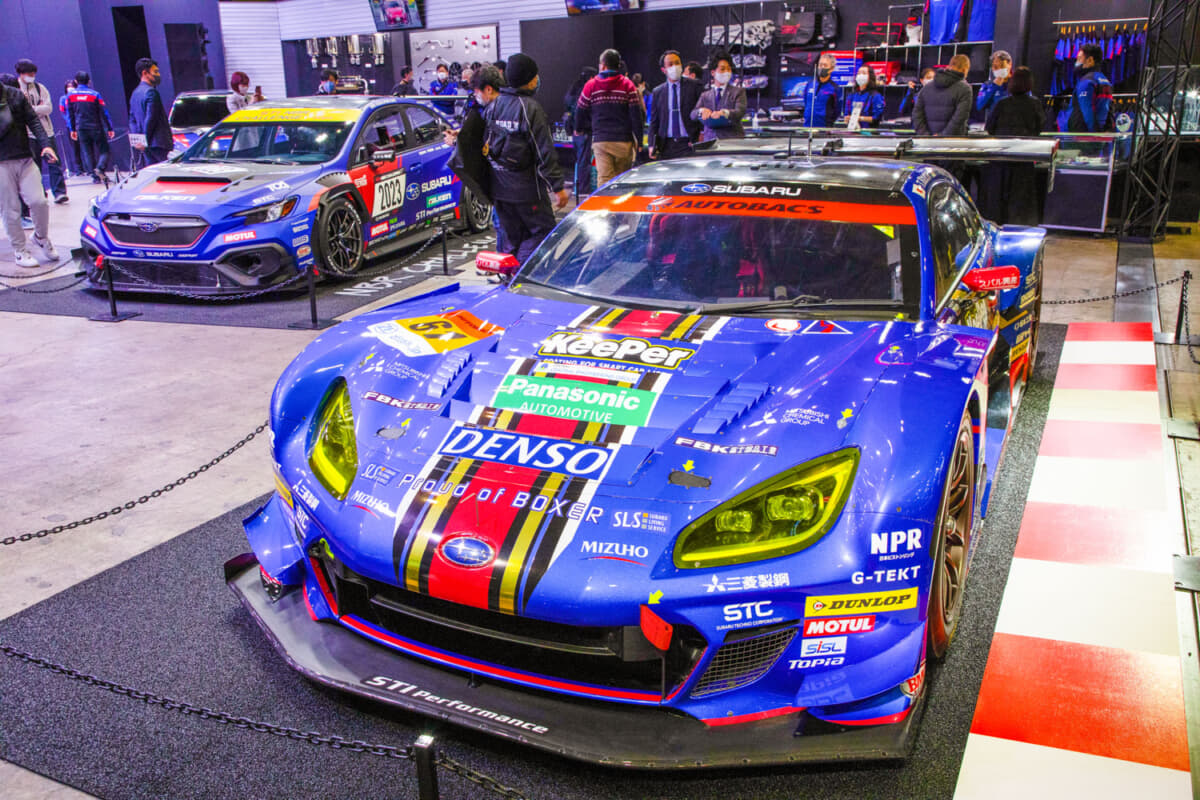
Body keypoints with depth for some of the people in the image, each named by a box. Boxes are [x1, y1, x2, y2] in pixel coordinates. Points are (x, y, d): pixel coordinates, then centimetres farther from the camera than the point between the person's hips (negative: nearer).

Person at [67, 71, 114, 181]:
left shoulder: (70, 95, 2)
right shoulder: (95, 94, -6)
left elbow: (70, 114, 7)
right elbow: (104, 112, -4)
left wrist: (72, 129, 15)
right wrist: (110, 128, 2)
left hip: (81, 129, 2)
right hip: (96, 128, -2)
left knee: (86, 152, 10)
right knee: (103, 150, 4)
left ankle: (95, 176, 4)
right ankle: (100, 167, -23)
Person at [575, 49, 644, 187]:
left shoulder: (590, 85, 4)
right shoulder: (627, 85, 2)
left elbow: (580, 112, 12)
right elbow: (637, 114, -2)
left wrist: (579, 129, 32)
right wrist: (638, 140, 5)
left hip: (600, 141, 0)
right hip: (624, 141, 0)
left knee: (604, 181, -4)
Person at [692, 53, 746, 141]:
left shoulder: (738, 92, 11)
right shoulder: (705, 95, 18)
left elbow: (740, 111, -6)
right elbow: (693, 115, 6)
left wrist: (724, 112, -26)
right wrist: (702, 110, -18)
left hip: (732, 140, -2)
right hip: (710, 140, 2)